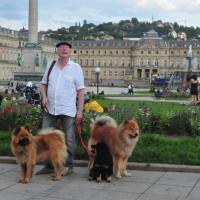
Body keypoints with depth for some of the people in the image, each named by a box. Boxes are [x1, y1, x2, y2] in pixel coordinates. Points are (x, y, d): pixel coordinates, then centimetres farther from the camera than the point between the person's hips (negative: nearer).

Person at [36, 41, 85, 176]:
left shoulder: (75, 68, -2)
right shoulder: (50, 66, 9)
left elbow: (81, 91, -3)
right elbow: (43, 84, 16)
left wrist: (80, 111, -9)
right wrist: (44, 96, -4)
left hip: (68, 110, -4)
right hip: (50, 109, 4)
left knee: (69, 139, 3)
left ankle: (69, 166, 16)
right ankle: (49, 165, 20)